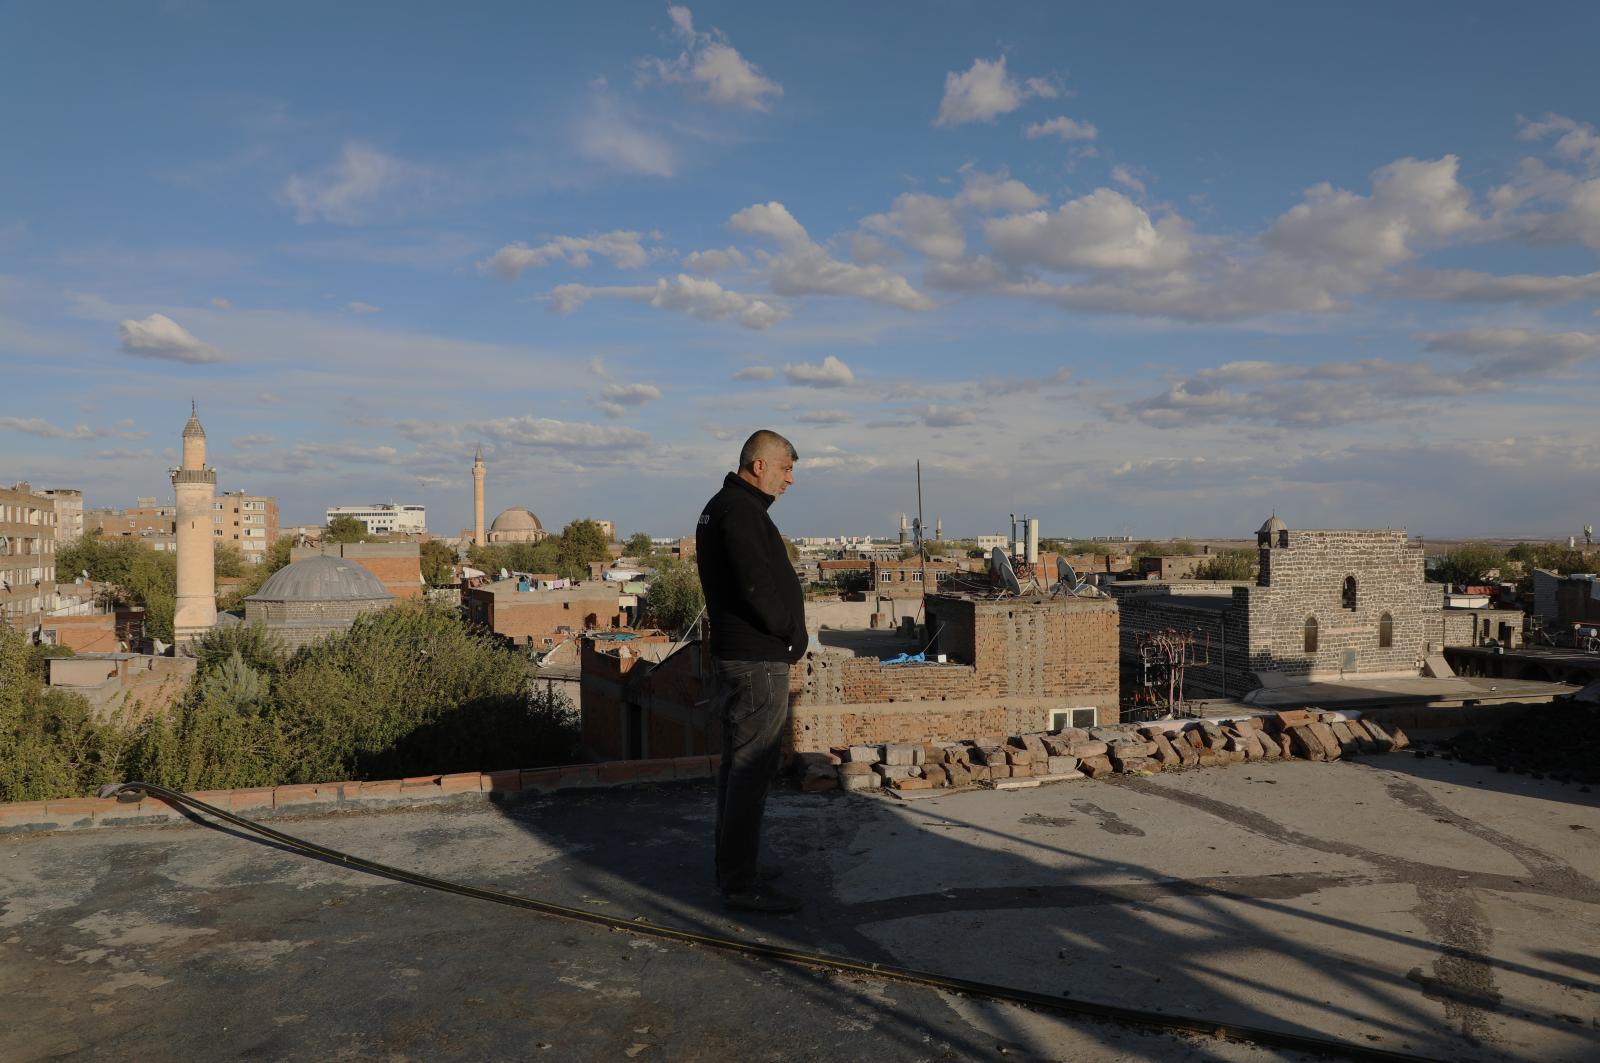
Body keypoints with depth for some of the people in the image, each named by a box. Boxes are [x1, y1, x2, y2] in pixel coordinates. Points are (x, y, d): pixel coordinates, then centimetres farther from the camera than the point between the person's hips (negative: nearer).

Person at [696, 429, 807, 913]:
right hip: (758, 661, -11)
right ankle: (741, 883, 2)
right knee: (751, 768, -5)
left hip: (734, 655, 11)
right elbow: (757, 586, -25)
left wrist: (787, 635, 11)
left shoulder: (721, 507, 16)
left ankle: (734, 866, 30)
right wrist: (791, 636, -10)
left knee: (738, 764, 18)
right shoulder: (740, 511, -17)